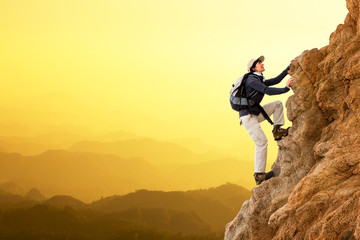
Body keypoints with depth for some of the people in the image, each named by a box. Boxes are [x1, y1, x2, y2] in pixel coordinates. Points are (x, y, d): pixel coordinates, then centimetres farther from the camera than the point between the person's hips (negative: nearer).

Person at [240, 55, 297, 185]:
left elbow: (275, 81, 19)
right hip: (247, 115, -10)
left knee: (277, 104, 8)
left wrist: (289, 67, 17)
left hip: (254, 113, 10)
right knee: (261, 141, -17)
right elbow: (268, 91, -23)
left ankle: (277, 131, 2)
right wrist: (286, 88, -22)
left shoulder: (259, 81, 17)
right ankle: (259, 175, -16)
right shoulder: (252, 80, -13)